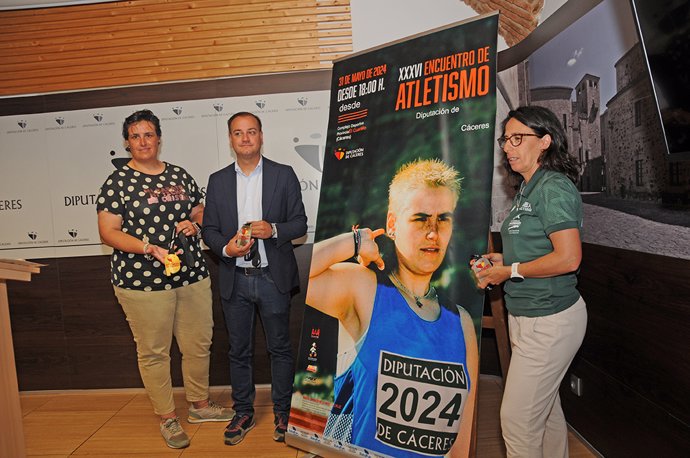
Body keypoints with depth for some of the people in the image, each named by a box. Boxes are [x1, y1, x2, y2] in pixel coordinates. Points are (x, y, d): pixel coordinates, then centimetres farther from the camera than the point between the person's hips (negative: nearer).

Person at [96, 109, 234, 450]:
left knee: (199, 345, 13)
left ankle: (200, 404, 34)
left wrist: (195, 223, -4)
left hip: (192, 275, 5)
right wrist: (151, 248, -20)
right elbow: (108, 233, -7)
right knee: (153, 352, 7)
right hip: (142, 281, -4)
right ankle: (167, 417, 26)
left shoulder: (180, 176, 10)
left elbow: (201, 213, 19)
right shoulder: (117, 182, -3)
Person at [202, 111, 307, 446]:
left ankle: (282, 413, 27)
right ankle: (243, 412, 31)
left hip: (273, 277, -2)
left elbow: (300, 223, -1)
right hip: (234, 279, 2)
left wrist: (273, 229, -19)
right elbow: (209, 229, 6)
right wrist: (226, 247, -13)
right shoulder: (217, 181, 7)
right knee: (238, 351, 13)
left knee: (280, 348, 9)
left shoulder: (284, 175, 0)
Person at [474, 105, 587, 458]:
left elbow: (568, 258, -24)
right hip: (530, 316, 10)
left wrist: (510, 271, -15)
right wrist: (502, 259, 5)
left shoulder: (554, 187, -16)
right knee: (545, 410, 23)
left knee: (517, 419, 1)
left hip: (548, 320, -10)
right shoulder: (528, 189, 13)